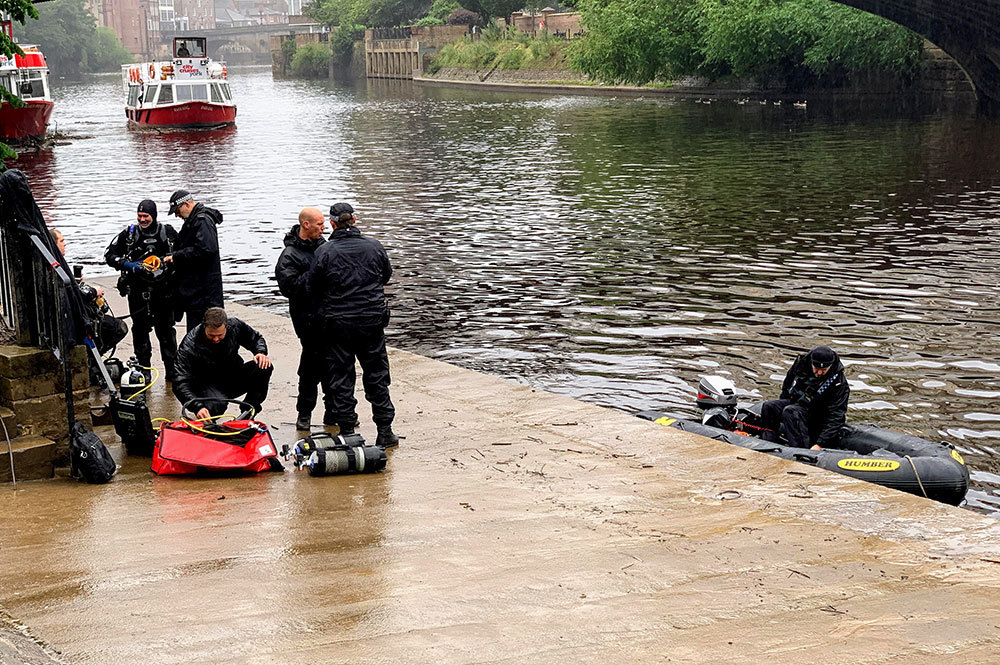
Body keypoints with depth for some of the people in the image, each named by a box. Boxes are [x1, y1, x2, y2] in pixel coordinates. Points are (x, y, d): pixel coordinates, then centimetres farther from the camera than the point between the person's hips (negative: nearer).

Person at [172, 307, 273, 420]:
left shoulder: (234, 325, -14)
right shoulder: (190, 345, -26)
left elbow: (256, 338, 9)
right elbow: (179, 383, -32)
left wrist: (261, 353, -16)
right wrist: (197, 407, -48)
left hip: (234, 379, 4)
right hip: (207, 384, -4)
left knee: (264, 367, -23)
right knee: (216, 405, -39)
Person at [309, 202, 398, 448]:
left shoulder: (324, 252, -10)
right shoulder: (374, 247, -2)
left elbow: (313, 287, -2)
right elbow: (386, 275, 14)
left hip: (338, 324, -2)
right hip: (373, 321, 2)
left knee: (340, 378, 8)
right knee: (377, 376, 11)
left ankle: (347, 430, 10)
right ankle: (385, 431, 13)